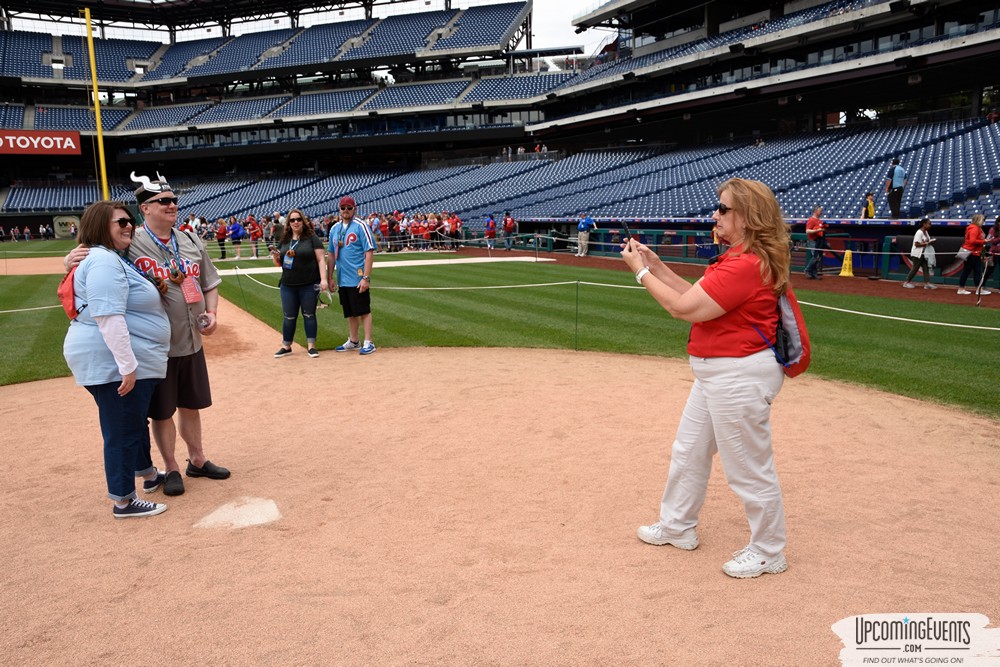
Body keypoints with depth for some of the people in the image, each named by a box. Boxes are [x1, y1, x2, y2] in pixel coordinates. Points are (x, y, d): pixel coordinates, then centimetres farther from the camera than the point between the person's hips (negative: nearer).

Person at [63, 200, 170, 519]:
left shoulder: (116, 259, 15)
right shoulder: (104, 261, -19)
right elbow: (108, 318, -27)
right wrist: (127, 365, -28)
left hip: (127, 360, 11)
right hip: (113, 362, -11)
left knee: (136, 420, 24)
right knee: (123, 429, -1)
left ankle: (148, 475, 42)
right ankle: (123, 501, 12)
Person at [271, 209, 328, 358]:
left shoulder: (312, 238, -2)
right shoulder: (284, 240, 11)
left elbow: (321, 259, -6)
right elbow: (279, 263, 17)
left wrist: (323, 279, -16)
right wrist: (275, 257, -6)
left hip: (309, 285, -4)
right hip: (288, 286, 4)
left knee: (309, 315, 4)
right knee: (289, 316, 9)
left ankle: (311, 346, 12)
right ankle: (286, 346, 19)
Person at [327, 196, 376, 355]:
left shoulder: (361, 227, -7)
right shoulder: (334, 229, 12)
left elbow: (369, 253, -13)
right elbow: (331, 254, 18)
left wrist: (366, 278, -19)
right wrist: (329, 277, 13)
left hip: (358, 279, -6)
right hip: (342, 280, 6)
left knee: (364, 311, -2)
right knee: (350, 312, 15)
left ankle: (368, 343, 2)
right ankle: (353, 341, 26)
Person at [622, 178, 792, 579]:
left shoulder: (747, 264, -24)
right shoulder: (739, 257, 10)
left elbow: (684, 308, -23)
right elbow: (699, 299, 14)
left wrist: (641, 272, -12)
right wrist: (658, 267, 8)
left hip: (739, 376, -11)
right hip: (715, 373, 11)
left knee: (750, 470, 4)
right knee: (688, 452, 22)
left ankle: (768, 553, 23)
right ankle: (678, 527, 40)